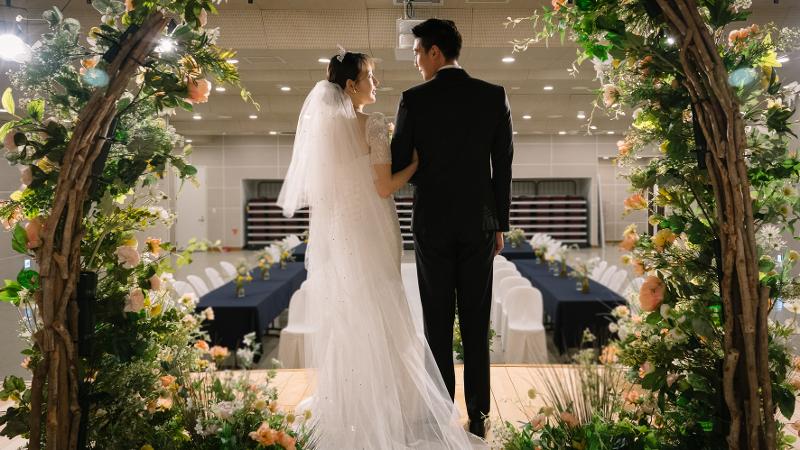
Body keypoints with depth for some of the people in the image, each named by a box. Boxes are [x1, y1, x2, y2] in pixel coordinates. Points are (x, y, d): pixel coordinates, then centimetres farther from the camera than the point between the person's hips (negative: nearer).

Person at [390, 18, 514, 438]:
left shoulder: (413, 99, -7)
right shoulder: (494, 96, -1)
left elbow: (398, 166, -4)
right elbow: (503, 167, 0)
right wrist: (500, 224, 8)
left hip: (431, 223, -1)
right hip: (478, 223, 2)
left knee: (437, 322, 8)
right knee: (475, 323, 10)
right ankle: (477, 415, 15)